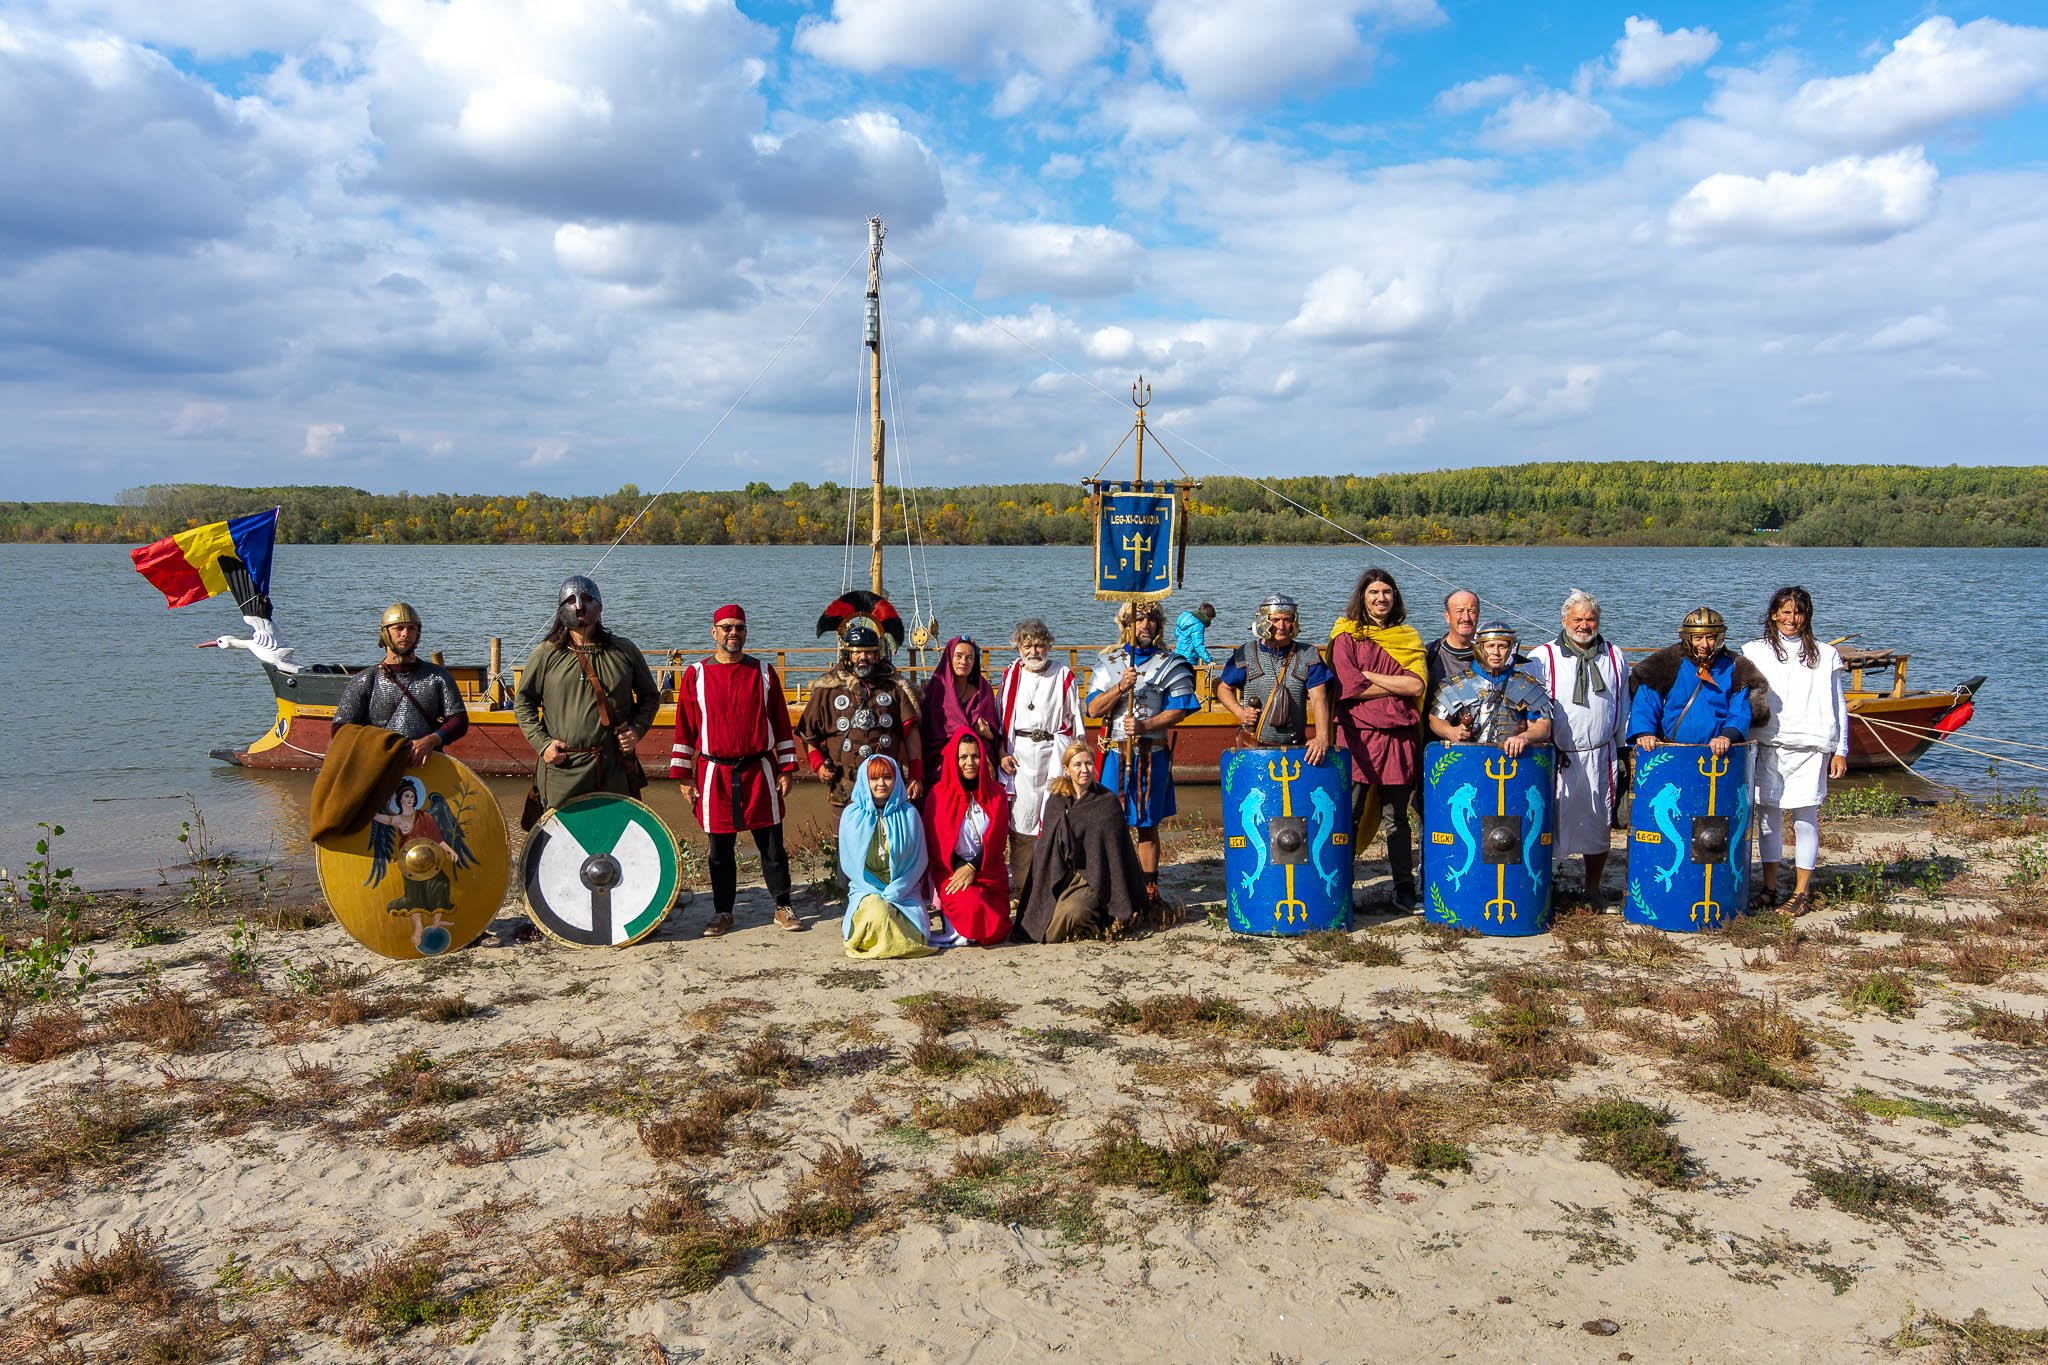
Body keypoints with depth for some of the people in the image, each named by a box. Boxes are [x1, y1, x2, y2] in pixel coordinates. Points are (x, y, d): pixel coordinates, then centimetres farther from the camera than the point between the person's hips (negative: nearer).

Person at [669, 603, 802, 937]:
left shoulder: (764, 672, 6)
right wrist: (683, 776, 1)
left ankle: (783, 908, 16)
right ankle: (722, 912, 19)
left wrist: (785, 769, 5)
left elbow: (781, 724, 9)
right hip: (715, 776, 0)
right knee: (720, 850, 7)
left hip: (759, 772, 1)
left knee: (772, 845, 5)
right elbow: (684, 729, 4)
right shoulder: (695, 675, 2)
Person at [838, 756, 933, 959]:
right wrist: (876, 891, -8)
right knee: (877, 915, -35)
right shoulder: (852, 815, 2)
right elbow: (849, 862, 2)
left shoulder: (908, 814, 3)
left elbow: (917, 860, 1)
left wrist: (893, 892, -10)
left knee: (913, 936, -25)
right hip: (866, 891, -1)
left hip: (901, 892, 1)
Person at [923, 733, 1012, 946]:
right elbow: (935, 842, -2)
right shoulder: (940, 794, 0)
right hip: (951, 871, -3)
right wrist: (959, 869, -15)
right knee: (972, 907, -31)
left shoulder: (996, 795, 7)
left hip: (990, 872, 3)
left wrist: (973, 868, -14)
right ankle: (952, 926, 2)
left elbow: (995, 840, 0)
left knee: (996, 932, -11)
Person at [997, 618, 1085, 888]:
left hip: (1055, 754, -1)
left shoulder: (1064, 676, 5)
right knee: (1020, 817, 0)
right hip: (1019, 755, 2)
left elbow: (1076, 721, 7)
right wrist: (1002, 753, 1)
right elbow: (998, 719, 12)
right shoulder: (1010, 675, 10)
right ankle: (1022, 885, 9)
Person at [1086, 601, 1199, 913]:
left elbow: (1179, 709, -4)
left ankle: (1150, 890, 15)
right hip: (1115, 754, 1)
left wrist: (1145, 726, -17)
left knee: (1147, 826, 7)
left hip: (1152, 755, -1)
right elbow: (1093, 709, -1)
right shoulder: (1108, 662, 7)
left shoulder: (1170, 664, 3)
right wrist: (1120, 687, -17)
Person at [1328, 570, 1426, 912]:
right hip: (1357, 735, -3)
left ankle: (1405, 890, 15)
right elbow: (1350, 688, -10)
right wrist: (1398, 686, -4)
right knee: (1350, 816, -2)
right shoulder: (1347, 636, 3)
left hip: (1399, 736, 3)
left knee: (1397, 817, 8)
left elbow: (1417, 685, -2)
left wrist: (1369, 675, -6)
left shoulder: (1408, 637, 12)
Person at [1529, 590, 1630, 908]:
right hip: (1556, 759, -3)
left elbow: (1623, 707, 17)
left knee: (1599, 824, 9)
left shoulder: (1614, 657, 10)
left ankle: (1593, 889, 23)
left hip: (1600, 757, 3)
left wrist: (1624, 750, 15)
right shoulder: (1543, 657, -2)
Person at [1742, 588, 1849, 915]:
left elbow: (1838, 705, 11)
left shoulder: (1825, 655, 11)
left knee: (1805, 816, -1)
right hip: (1767, 746, 1)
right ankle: (1769, 886, 14)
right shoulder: (1754, 652, 11)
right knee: (1768, 813, 4)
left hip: (1809, 747, -1)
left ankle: (1802, 891, 6)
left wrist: (1840, 750, 6)